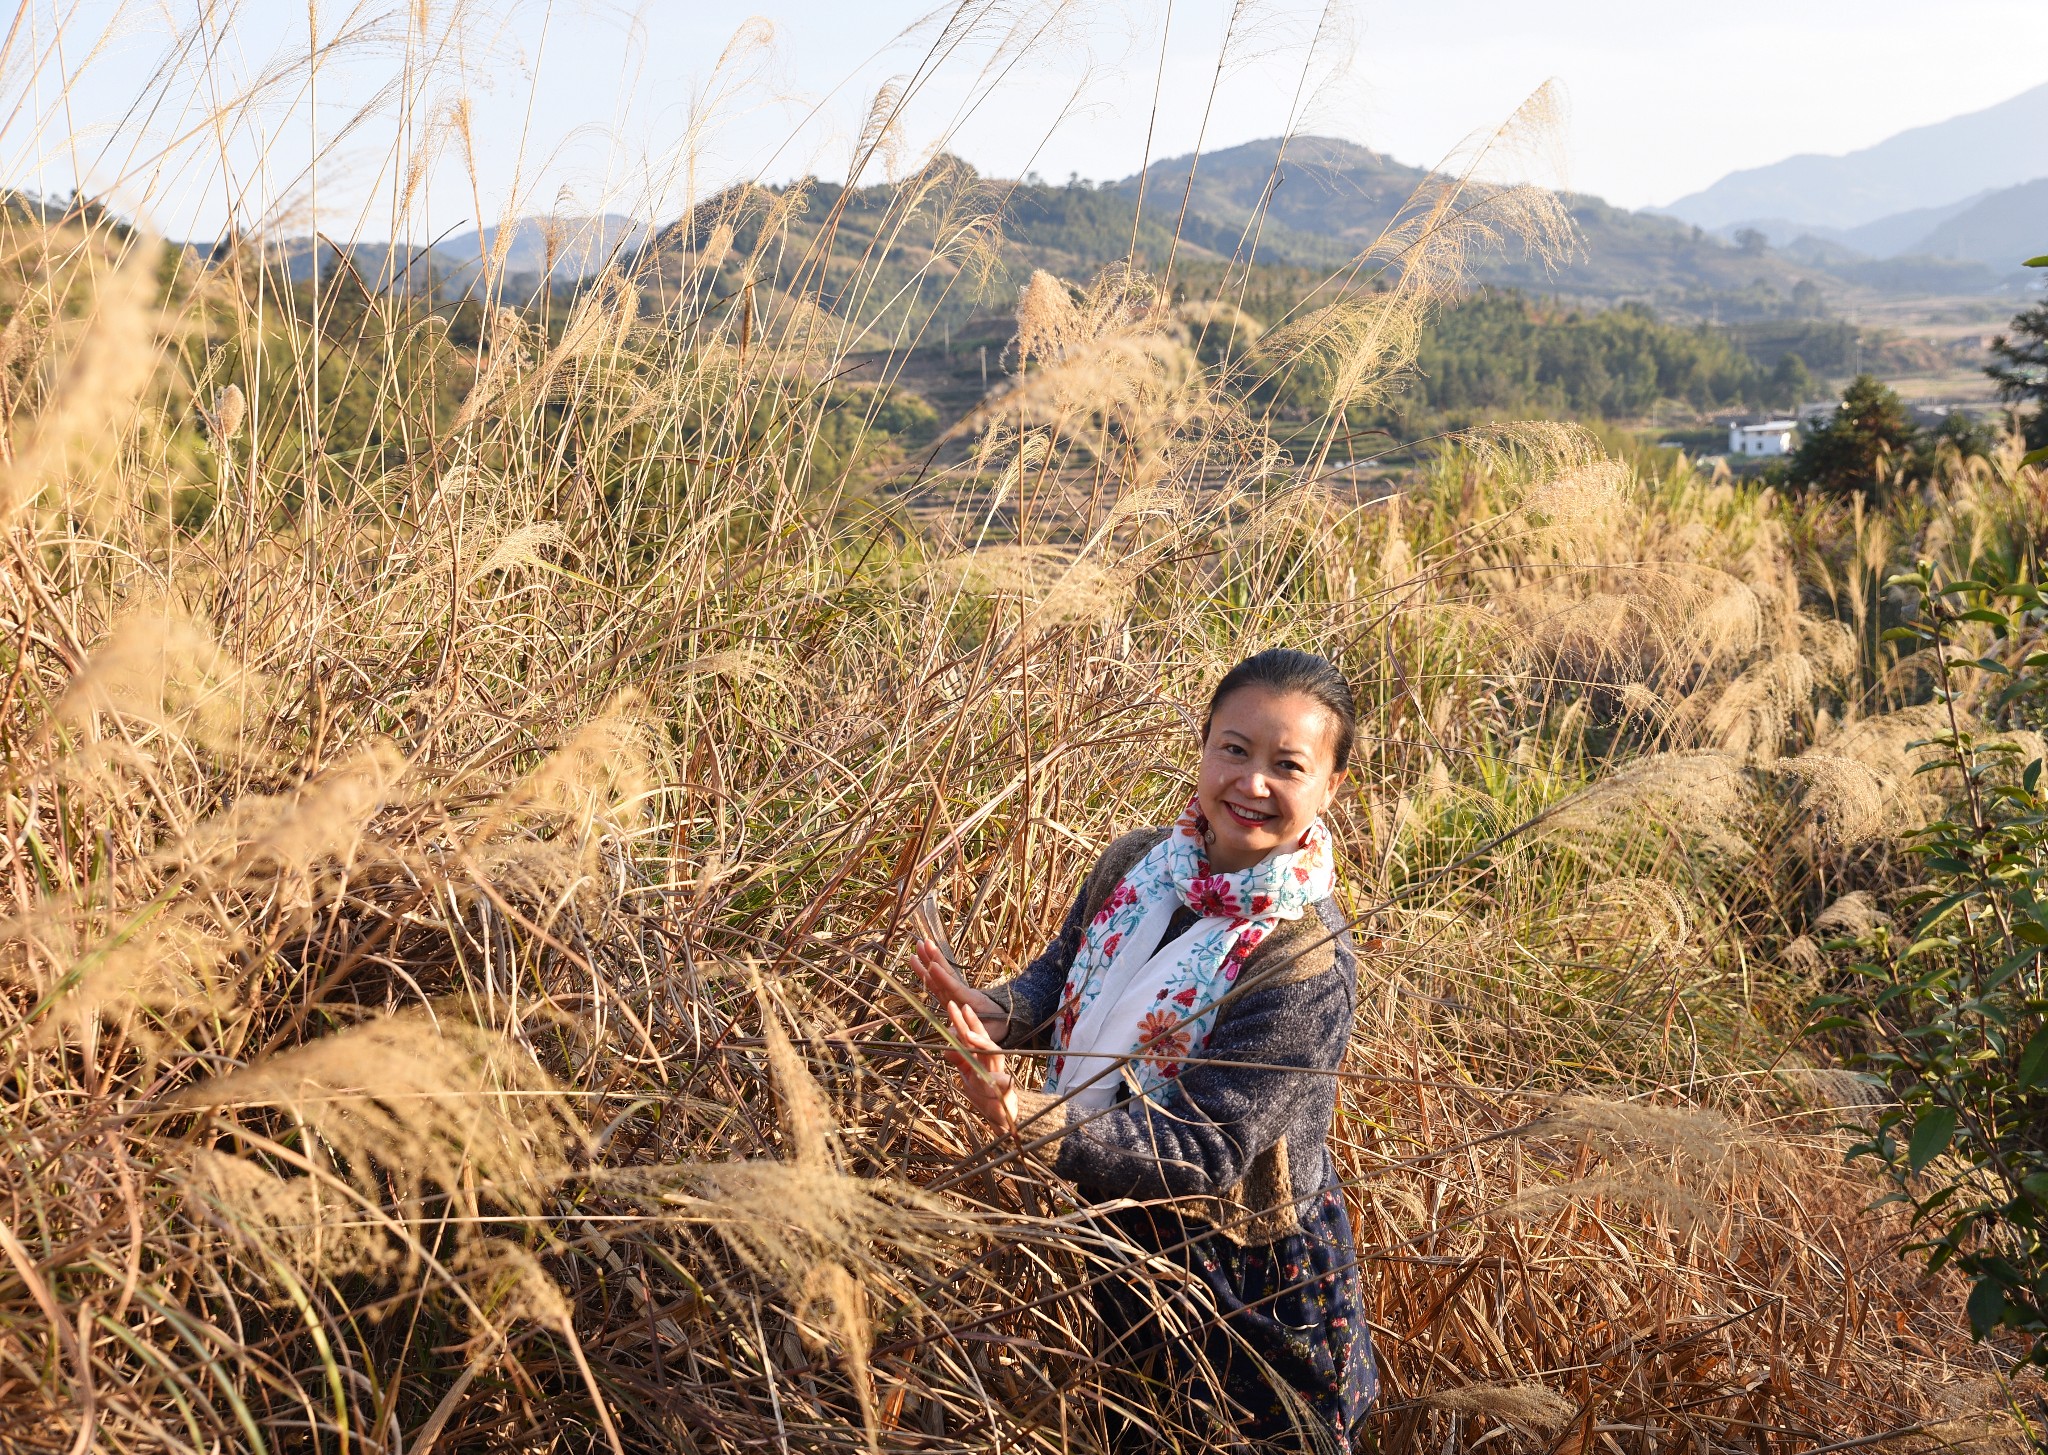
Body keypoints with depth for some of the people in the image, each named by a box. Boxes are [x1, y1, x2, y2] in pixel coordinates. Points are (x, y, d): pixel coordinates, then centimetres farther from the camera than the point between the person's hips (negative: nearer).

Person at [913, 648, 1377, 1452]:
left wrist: (1027, 1117, -40)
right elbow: (1063, 975, 8)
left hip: (1240, 1278, -6)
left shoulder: (1306, 964, -29)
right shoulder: (1137, 863, -9)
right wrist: (998, 1012, -16)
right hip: (1112, 1235, 6)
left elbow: (1204, 1153, -30)